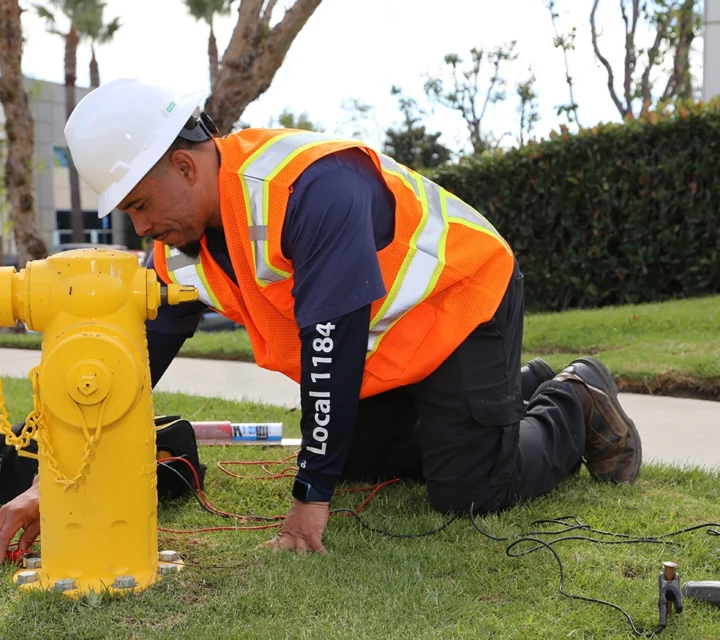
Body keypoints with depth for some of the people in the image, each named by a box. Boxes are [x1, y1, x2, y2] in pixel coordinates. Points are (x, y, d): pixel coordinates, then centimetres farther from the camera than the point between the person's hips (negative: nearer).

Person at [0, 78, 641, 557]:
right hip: (385, 348, 9)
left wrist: (313, 494, -31)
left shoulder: (313, 186, -36)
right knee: (358, 461, 15)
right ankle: (524, 390, 31)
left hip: (463, 303, -8)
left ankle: (579, 404, 15)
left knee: (467, 490, -15)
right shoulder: (180, 246, -7)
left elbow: (332, 348, -36)